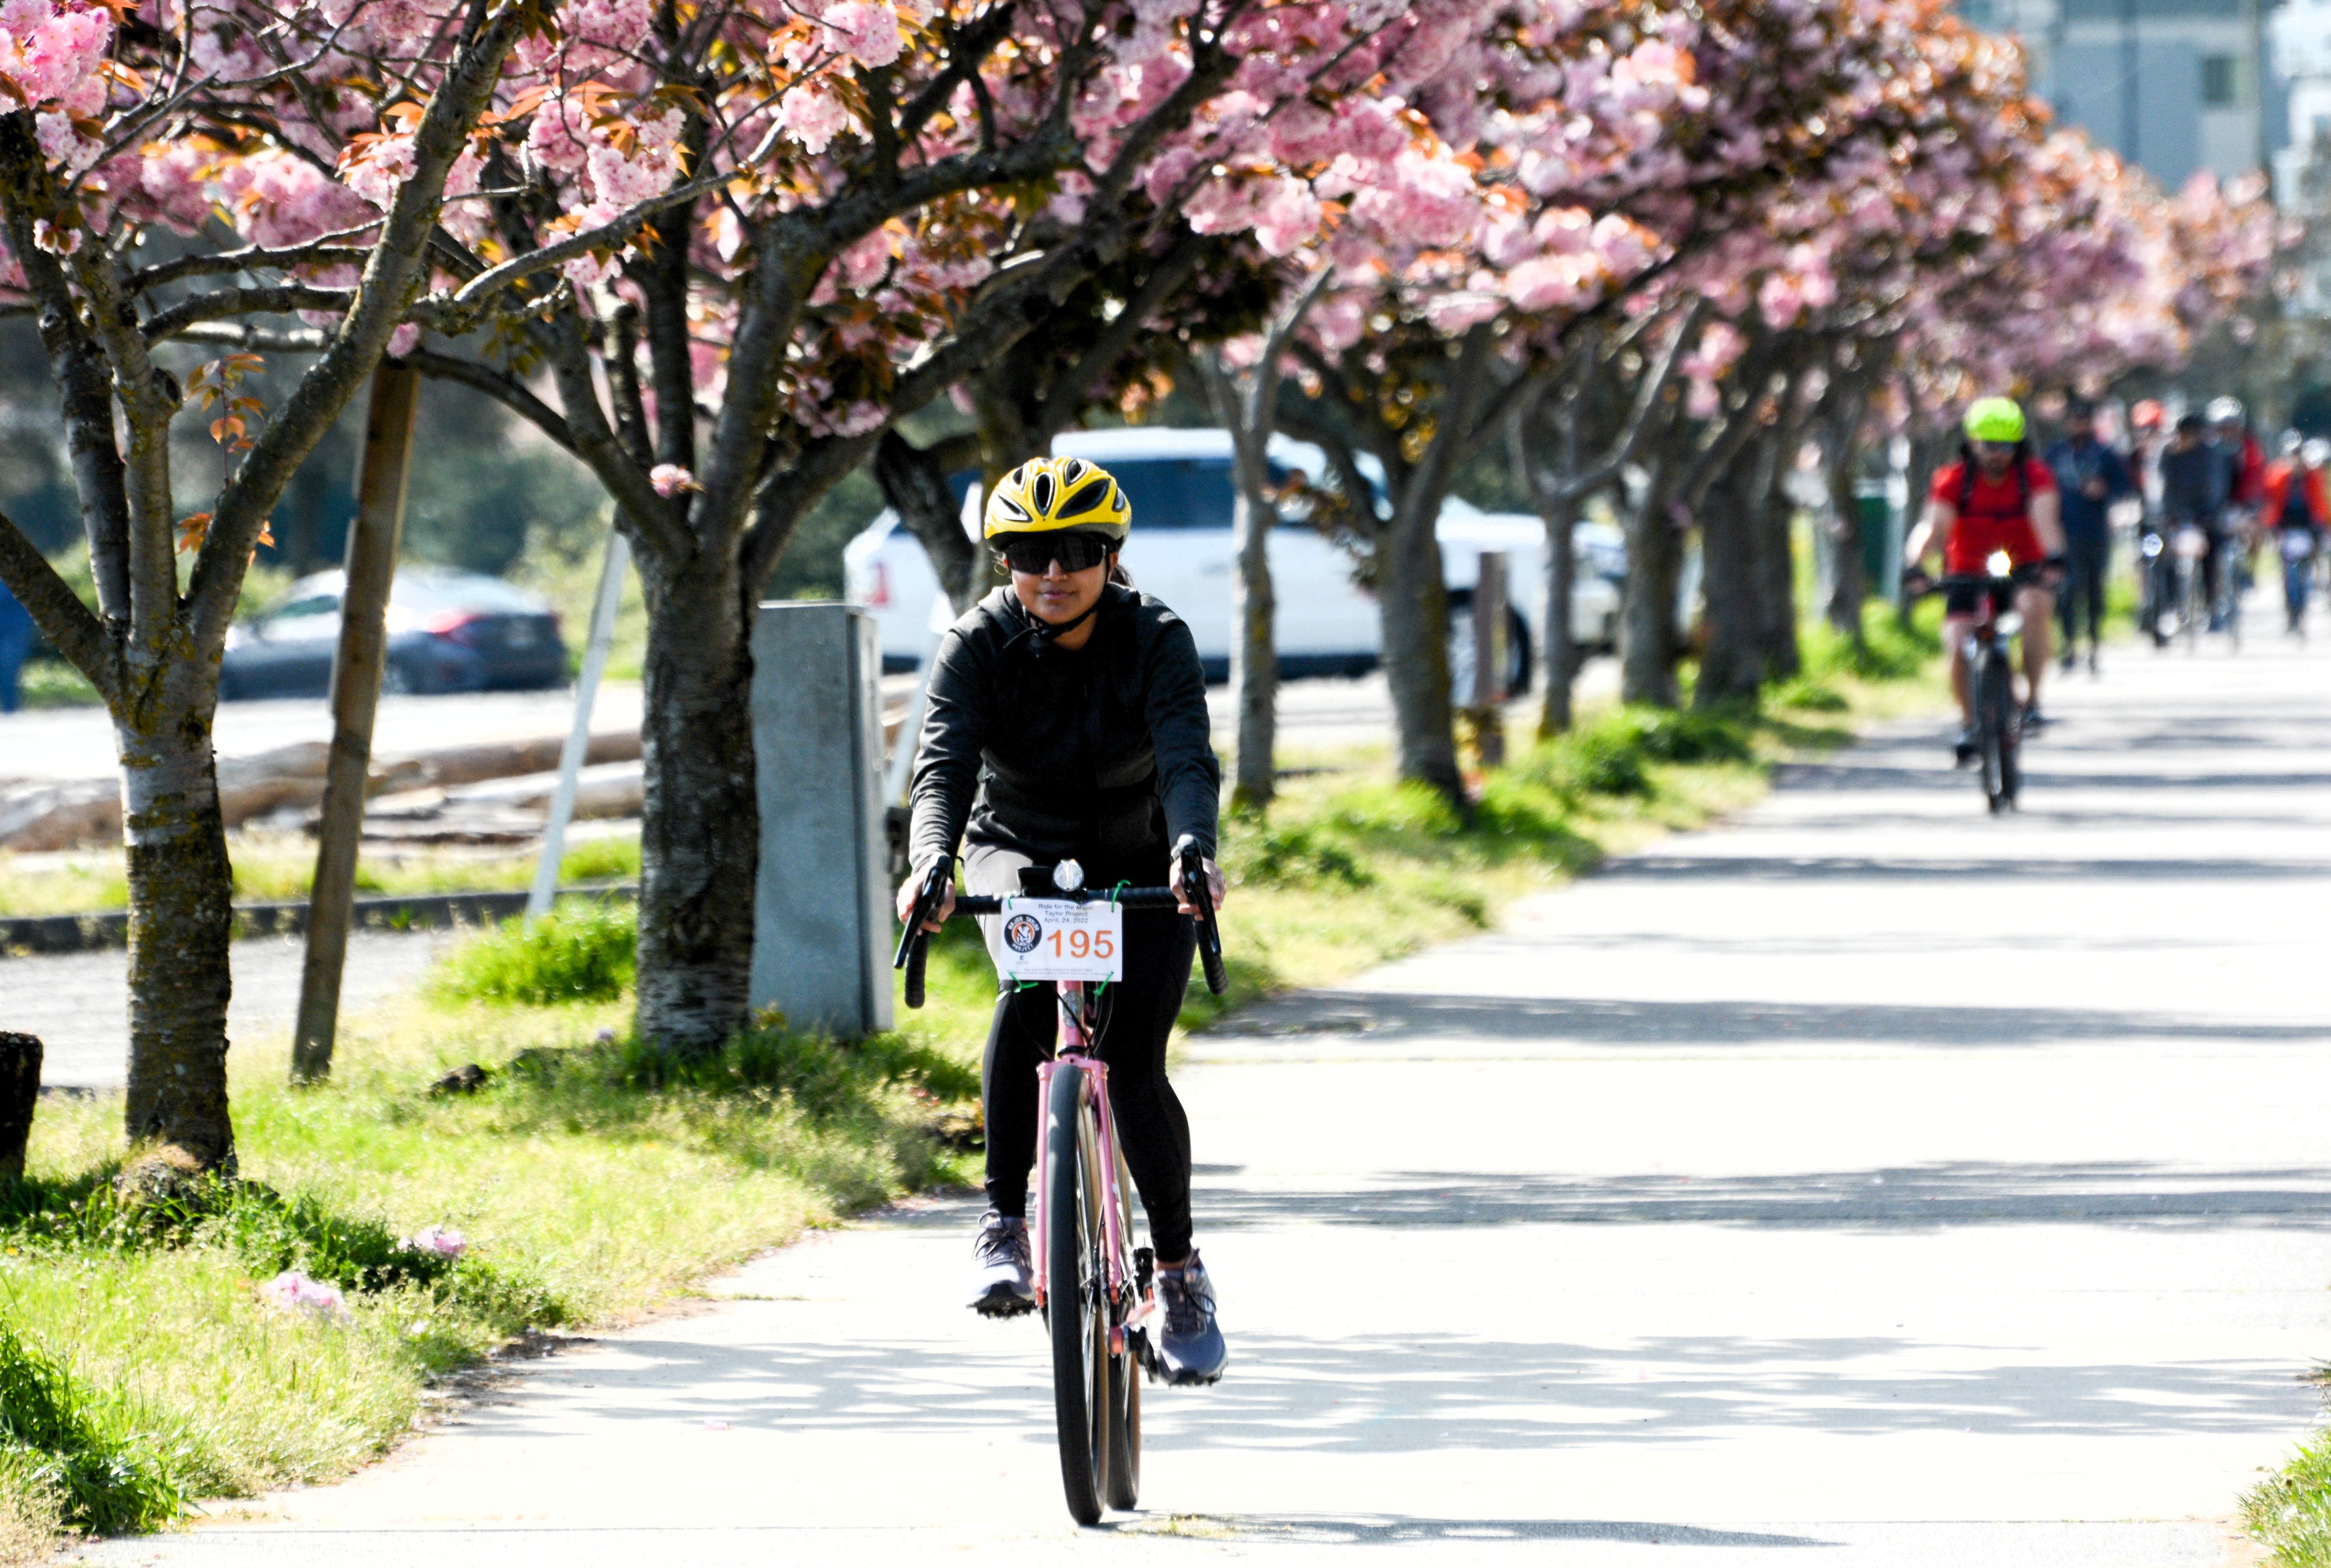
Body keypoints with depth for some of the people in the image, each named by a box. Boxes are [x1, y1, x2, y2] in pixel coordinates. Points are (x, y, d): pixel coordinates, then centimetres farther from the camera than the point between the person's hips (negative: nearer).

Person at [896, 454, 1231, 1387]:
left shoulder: (1156, 641, -20)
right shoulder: (980, 646, -18)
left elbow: (1188, 759, -35)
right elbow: (944, 765, -32)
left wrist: (1193, 853, -56)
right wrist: (930, 863, -52)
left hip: (1137, 865, 0)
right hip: (1019, 853, 0)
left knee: (1134, 1067, -13)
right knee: (1029, 987, -33)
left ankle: (1181, 1274, 8)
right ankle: (1004, 1224, -27)